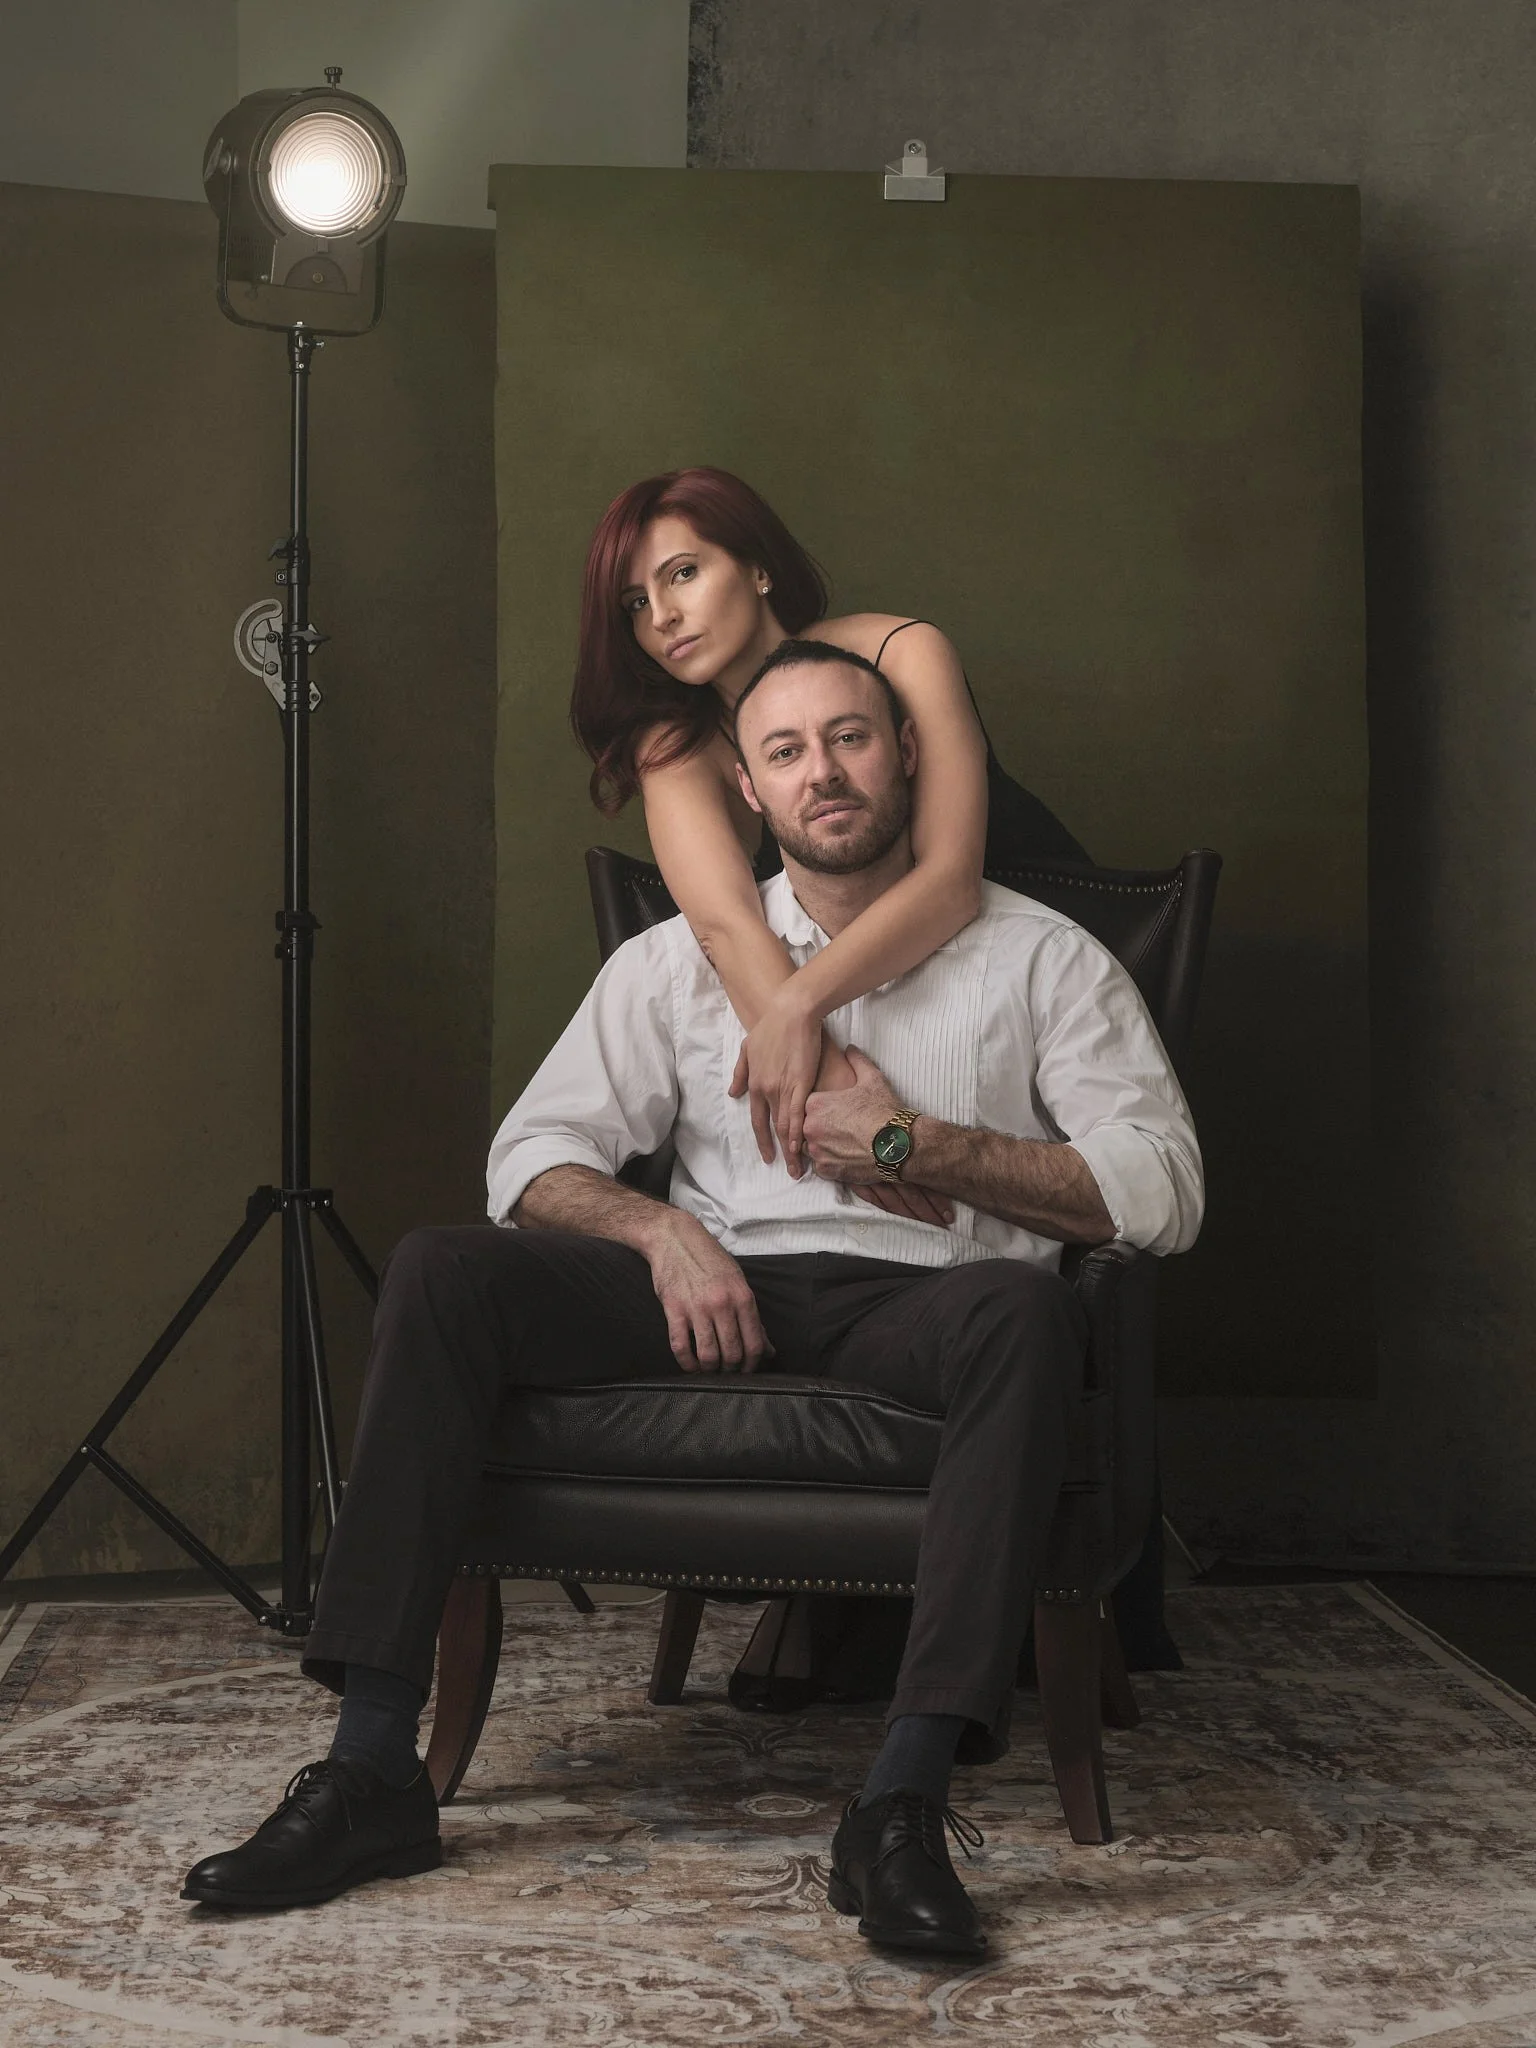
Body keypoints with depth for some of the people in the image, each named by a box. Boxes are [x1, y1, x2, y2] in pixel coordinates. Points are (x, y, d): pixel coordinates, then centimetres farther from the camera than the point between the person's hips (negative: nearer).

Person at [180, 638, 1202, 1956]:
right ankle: (373, 1773, -24)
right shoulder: (680, 959, 18)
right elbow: (537, 1153, 11)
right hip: (717, 1295, 3)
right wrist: (660, 1228, -10)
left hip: (917, 1308, -2)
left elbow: (1164, 1192, -1)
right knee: (441, 1272, -21)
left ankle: (904, 1807, -40)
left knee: (1028, 1309, -38)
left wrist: (914, 1144, -8)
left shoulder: (1041, 957, 9)